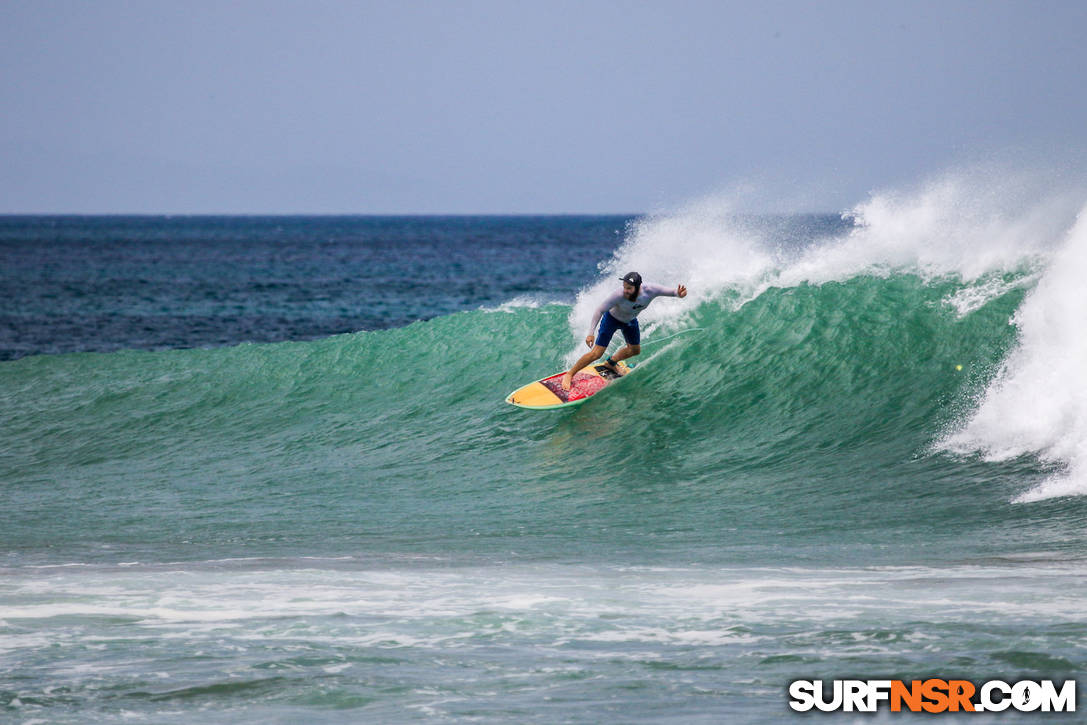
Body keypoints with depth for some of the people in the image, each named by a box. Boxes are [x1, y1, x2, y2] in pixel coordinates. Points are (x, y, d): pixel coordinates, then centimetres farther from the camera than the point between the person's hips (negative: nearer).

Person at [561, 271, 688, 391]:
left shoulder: (650, 291, -34)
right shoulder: (619, 296, -42)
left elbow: (668, 291, -21)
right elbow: (600, 310, -33)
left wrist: (677, 293, -46)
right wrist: (591, 333, -39)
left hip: (630, 321, 5)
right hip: (612, 318, -5)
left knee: (635, 350, 22)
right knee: (596, 353, -10)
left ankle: (610, 363, 50)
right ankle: (569, 375, 6)